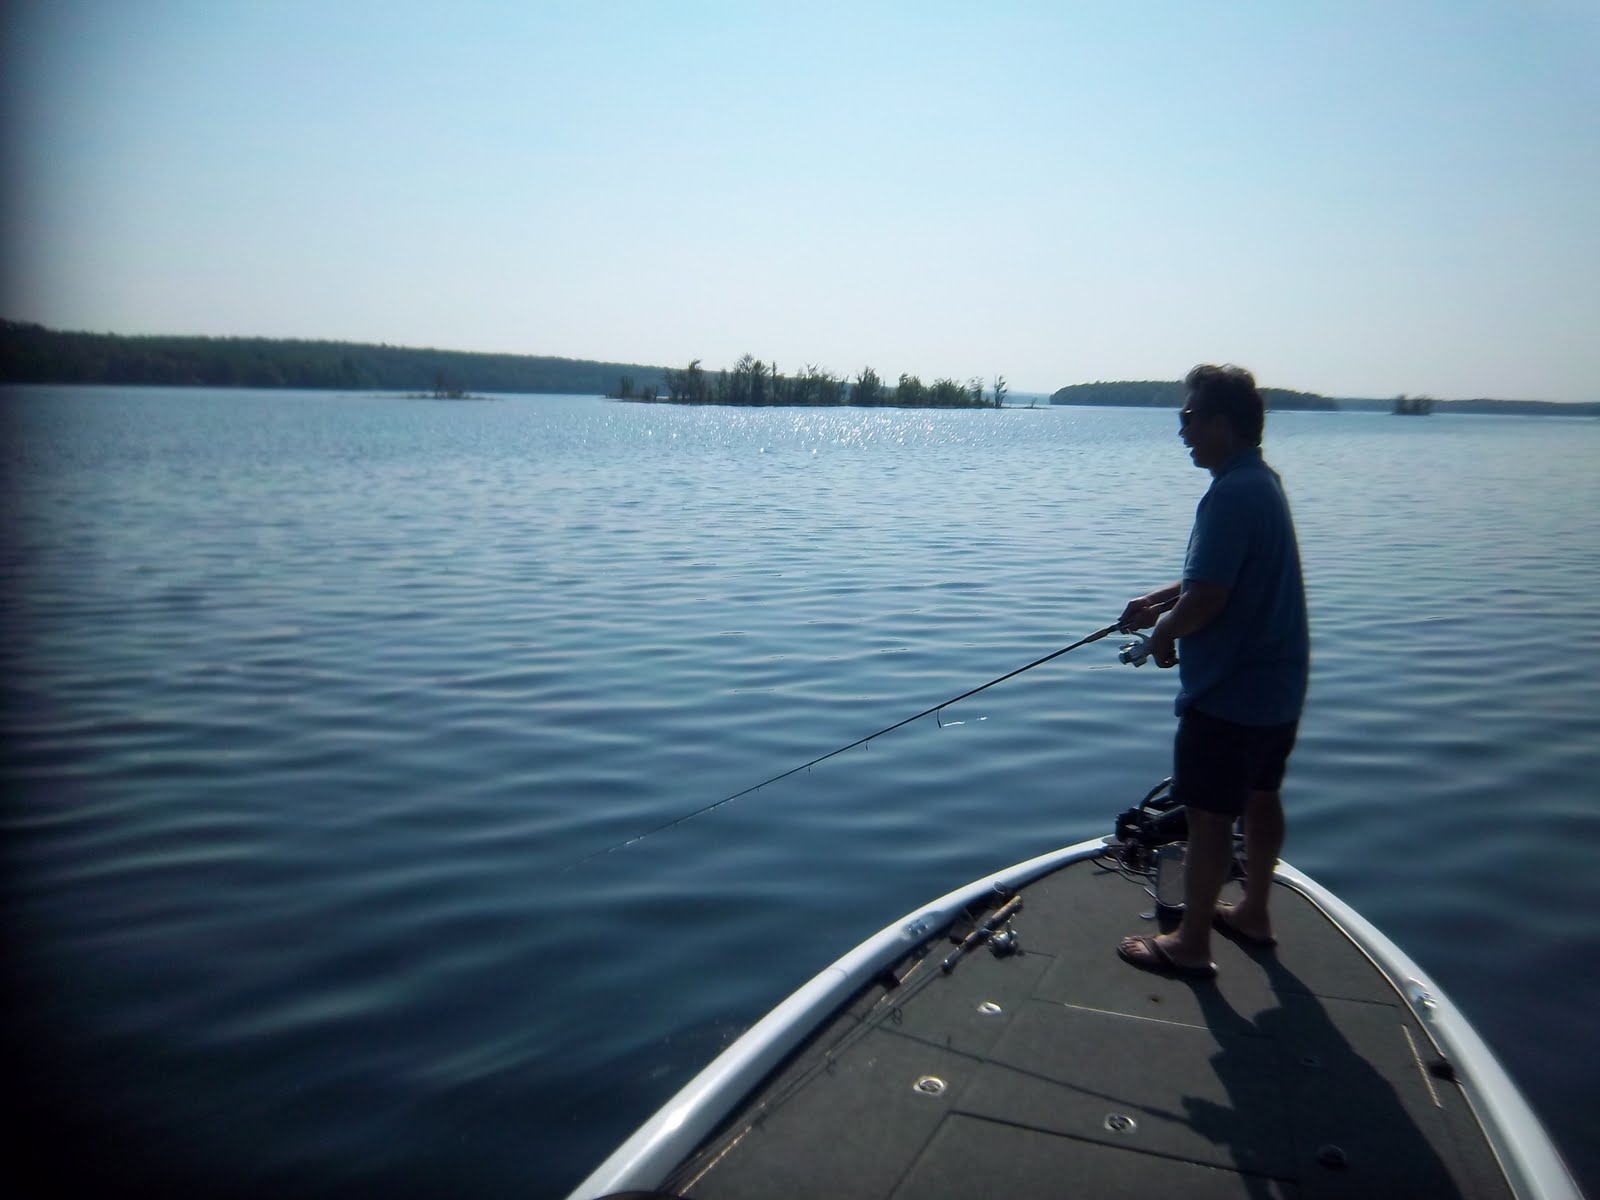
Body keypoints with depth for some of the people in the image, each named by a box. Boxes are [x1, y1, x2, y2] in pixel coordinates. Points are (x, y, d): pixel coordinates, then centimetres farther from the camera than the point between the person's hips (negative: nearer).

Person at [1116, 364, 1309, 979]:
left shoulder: (1231, 495, -24)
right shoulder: (1262, 480, 8)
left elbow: (1207, 599, -28)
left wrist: (1165, 632, -9)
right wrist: (1160, 598, 12)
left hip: (1229, 692, -10)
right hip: (1278, 686, 10)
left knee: (1208, 814, 2)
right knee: (1260, 796, 21)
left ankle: (1191, 943, 14)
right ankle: (1254, 911, 38)